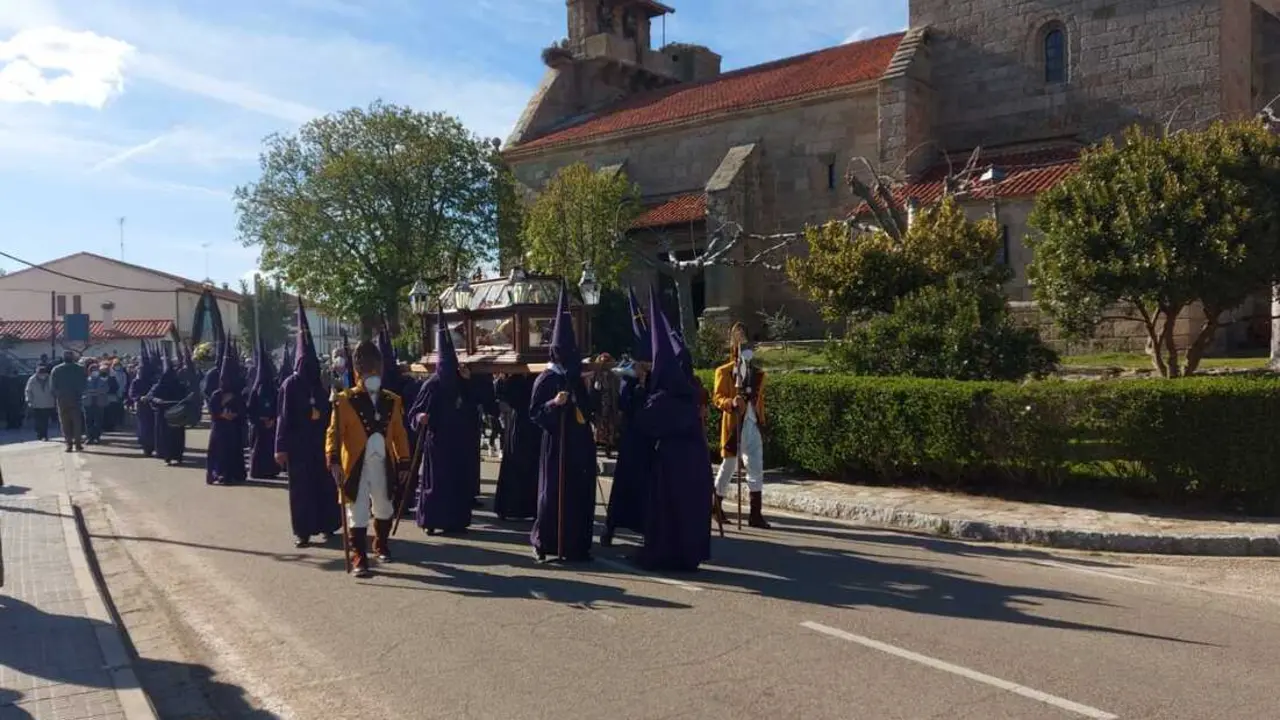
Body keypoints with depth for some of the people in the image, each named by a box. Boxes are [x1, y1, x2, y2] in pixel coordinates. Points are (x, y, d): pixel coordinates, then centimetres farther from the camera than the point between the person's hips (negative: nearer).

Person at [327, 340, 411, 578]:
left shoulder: (392, 401, 5)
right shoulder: (345, 400, -7)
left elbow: (399, 434, 8)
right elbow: (335, 432, -12)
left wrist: (404, 463, 5)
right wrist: (333, 460, -26)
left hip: (383, 466, 4)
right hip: (356, 467, -4)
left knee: (384, 509, 20)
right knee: (357, 514, -3)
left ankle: (382, 545, 42)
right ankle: (358, 558, 1)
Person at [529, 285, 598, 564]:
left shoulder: (577, 378, 12)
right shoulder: (546, 379, -6)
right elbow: (534, 413, -10)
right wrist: (554, 403, -24)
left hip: (580, 444, 6)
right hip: (557, 444, -6)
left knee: (581, 495, 5)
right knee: (554, 494, -5)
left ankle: (575, 546, 12)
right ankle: (543, 543, 7)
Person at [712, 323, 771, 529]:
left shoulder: (758, 374, 12)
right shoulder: (724, 371, -2)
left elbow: (760, 400, 17)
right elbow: (718, 398, -8)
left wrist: (762, 422, 14)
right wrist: (731, 403, -27)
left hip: (753, 427, 4)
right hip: (734, 427, -4)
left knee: (756, 469, -2)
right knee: (728, 467, 7)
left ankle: (756, 514, -1)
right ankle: (716, 506, 25)